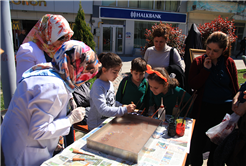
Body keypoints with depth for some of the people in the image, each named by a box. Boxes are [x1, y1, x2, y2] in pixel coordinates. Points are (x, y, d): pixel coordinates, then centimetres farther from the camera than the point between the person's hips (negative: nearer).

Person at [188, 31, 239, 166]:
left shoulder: (229, 63, 3)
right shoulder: (198, 62, -1)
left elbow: (235, 89, 7)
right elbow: (193, 85, -12)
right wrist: (206, 69, -17)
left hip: (226, 109, 2)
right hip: (205, 108, -1)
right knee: (197, 142, 6)